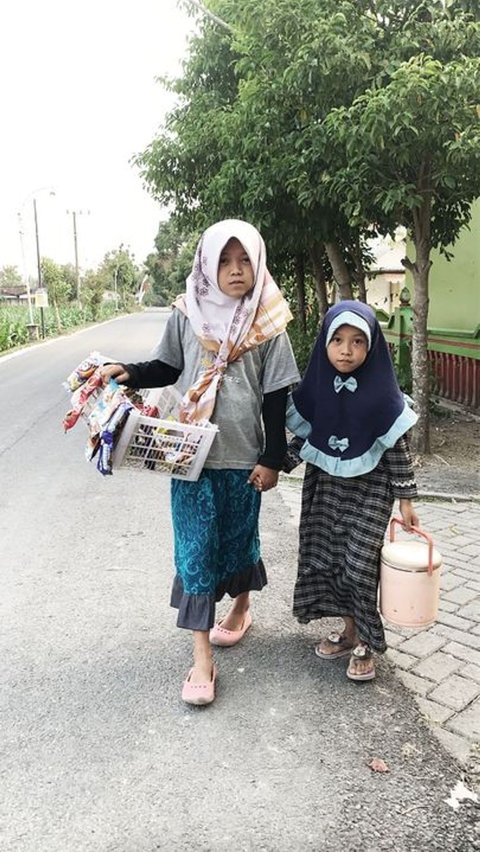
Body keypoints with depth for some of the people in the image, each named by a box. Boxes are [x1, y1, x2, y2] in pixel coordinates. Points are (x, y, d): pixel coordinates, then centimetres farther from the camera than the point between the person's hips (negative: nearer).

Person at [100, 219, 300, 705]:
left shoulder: (267, 324, -5)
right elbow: (167, 368, 11)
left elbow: (276, 397, -3)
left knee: (238, 538, 15)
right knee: (195, 547, 1)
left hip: (243, 455, -1)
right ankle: (201, 657, 10)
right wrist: (128, 373, -8)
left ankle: (241, 607, 45)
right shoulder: (187, 314, -1)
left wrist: (273, 459, -4)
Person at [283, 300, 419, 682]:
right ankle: (349, 630, 30)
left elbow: (398, 449, -9)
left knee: (360, 565, -3)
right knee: (325, 560, 10)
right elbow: (303, 437, 6)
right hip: (325, 485, 4)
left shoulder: (381, 392, -13)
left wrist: (406, 499, -7)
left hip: (369, 490, -4)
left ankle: (364, 642, 18)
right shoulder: (316, 388, -3)